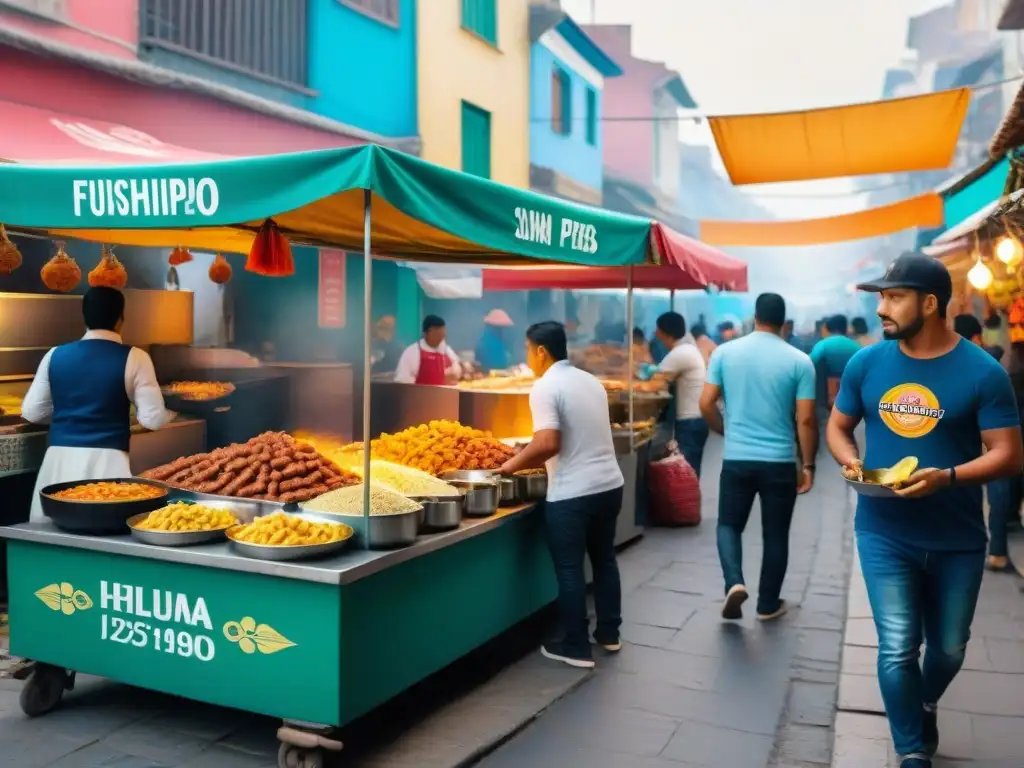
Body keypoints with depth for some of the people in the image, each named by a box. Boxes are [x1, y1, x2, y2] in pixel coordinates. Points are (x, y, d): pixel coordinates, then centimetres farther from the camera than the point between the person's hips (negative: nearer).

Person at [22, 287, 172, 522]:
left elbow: (32, 412, 12)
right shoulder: (133, 357, -6)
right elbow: (152, 419, -7)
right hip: (107, 461, -4)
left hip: (59, 459, 4)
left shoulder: (55, 355, 5)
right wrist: (171, 414, 14)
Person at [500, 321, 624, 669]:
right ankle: (609, 634, 31)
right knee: (604, 559, 20)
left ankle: (576, 647, 13)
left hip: (572, 493, -8)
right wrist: (531, 458, 24)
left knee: (570, 569, 4)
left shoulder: (545, 387, -12)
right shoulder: (591, 381, 12)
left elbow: (548, 444, -23)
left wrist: (513, 464, -7)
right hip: (609, 484, 8)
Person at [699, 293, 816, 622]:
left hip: (736, 459, 1)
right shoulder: (799, 361, -5)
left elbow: (706, 404, -1)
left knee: (729, 524, 16)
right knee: (775, 534, 13)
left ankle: (734, 582, -6)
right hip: (780, 462, 0)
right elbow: (806, 419, -7)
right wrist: (808, 464, 3)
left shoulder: (724, 352, -1)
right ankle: (768, 604, 23)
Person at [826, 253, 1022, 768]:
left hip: (957, 539, 0)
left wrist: (947, 477, -29)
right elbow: (838, 426, 9)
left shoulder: (982, 372, -11)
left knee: (949, 648, 18)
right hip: (884, 532, 0)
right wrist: (850, 460, -14)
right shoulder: (866, 363, -3)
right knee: (897, 648, -2)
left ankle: (924, 706, 51)